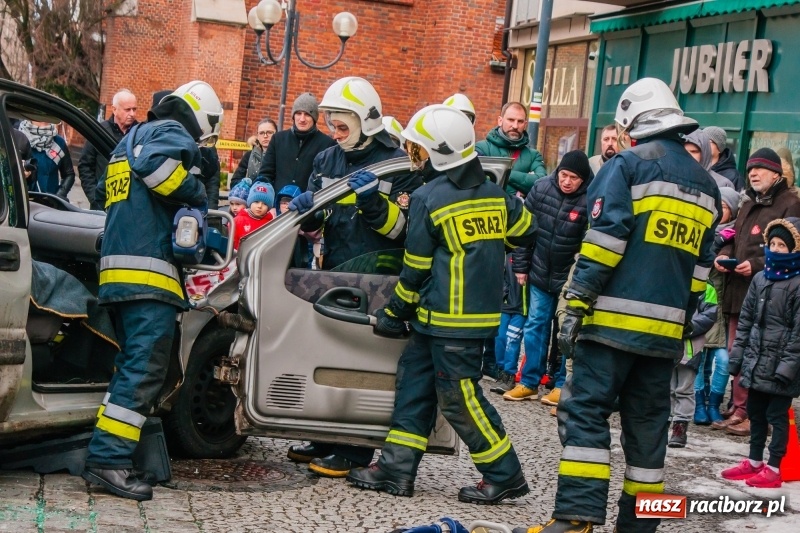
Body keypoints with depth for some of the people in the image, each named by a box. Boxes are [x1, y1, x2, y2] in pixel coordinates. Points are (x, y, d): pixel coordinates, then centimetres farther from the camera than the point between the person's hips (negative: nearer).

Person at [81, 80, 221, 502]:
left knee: (132, 367, 13)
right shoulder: (172, 133, 0)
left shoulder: (132, 139, 29)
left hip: (118, 269, 10)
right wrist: (196, 195, -10)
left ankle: (109, 456, 10)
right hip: (149, 268, -10)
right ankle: (108, 459, -21)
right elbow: (156, 162, -22)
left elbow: (104, 191, 29)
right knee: (145, 369, -14)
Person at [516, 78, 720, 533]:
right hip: (665, 330, 6)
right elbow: (701, 266, 18)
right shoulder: (706, 184, 18)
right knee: (647, 425, 10)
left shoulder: (629, 165, -3)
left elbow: (604, 240, -12)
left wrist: (576, 305, -11)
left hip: (615, 319, -6)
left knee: (586, 412, -6)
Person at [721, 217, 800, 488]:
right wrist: (737, 357, 11)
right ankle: (754, 462, 27)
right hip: (756, 361, 7)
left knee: (777, 415, 0)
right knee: (756, 413, 15)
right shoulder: (760, 278, 10)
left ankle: (773, 469, 7)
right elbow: (746, 319, 14)